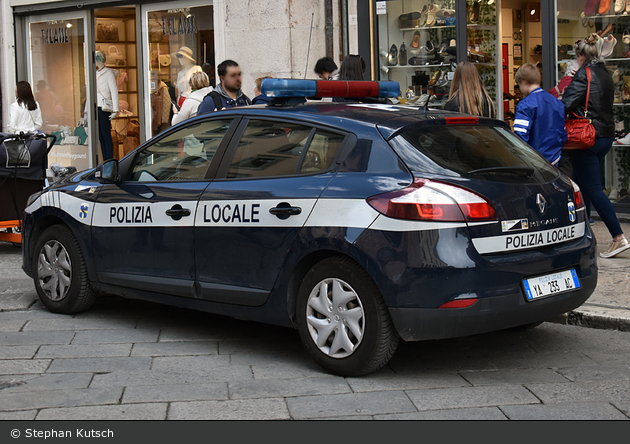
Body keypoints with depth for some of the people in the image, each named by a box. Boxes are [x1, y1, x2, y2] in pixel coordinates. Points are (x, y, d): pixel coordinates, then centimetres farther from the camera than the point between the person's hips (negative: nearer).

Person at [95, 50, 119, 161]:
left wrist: (115, 110, -15)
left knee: (106, 136, -8)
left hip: (104, 107, -7)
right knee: (100, 136, 6)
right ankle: (105, 162, 9)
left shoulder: (108, 73, -4)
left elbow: (114, 92, -9)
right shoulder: (96, 73, 17)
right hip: (95, 107, 7)